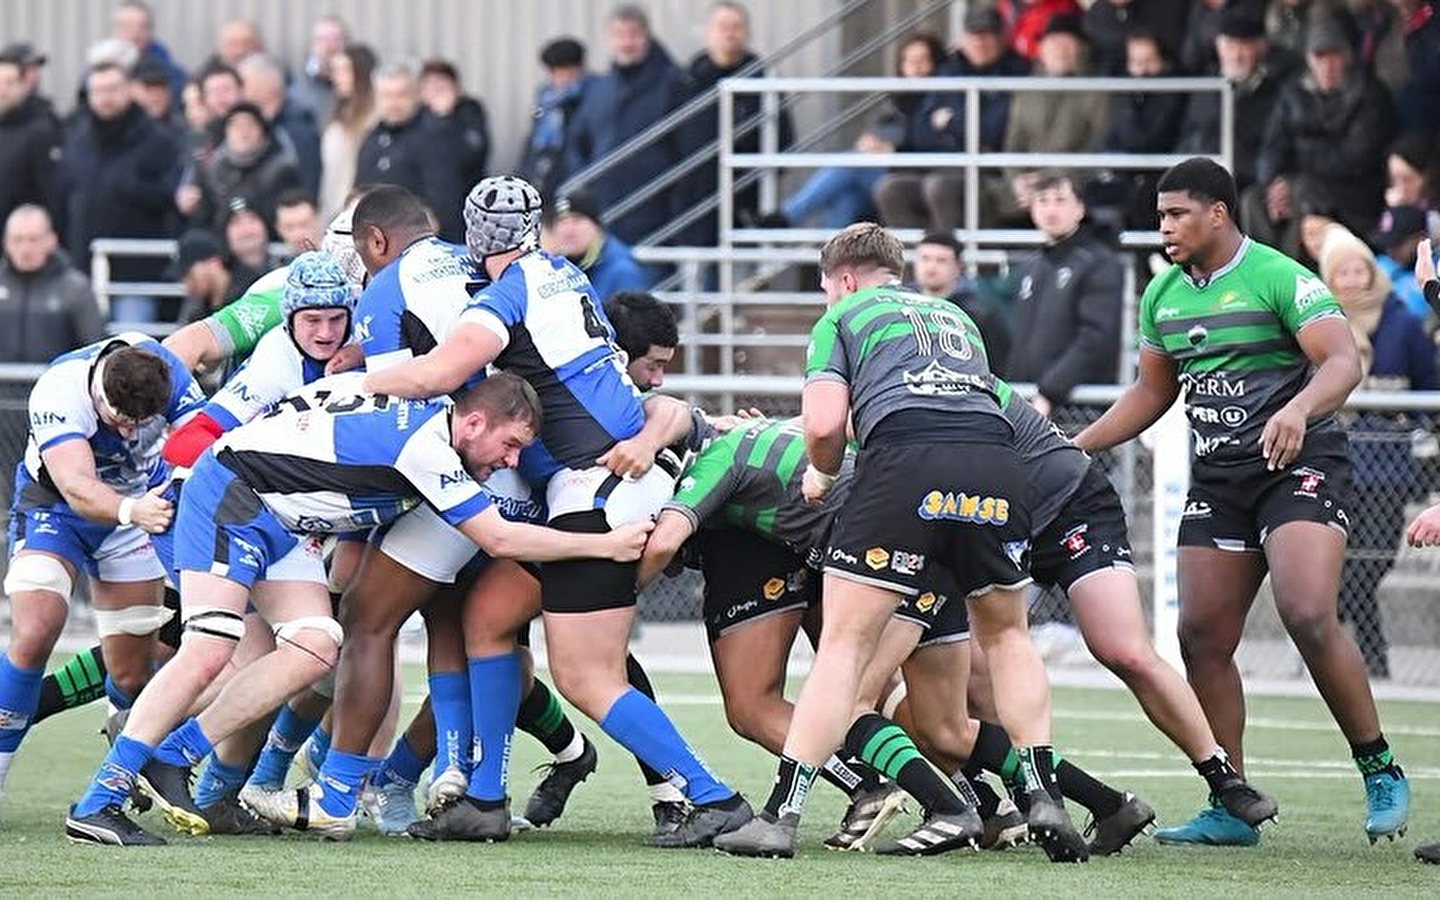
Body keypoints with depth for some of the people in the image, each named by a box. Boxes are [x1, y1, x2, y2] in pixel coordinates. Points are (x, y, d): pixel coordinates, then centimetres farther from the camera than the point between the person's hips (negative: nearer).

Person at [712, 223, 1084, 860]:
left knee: (844, 644, -1)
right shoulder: (954, 315, 36)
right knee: (1004, 634, 23)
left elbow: (823, 425, 5)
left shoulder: (842, 318, 20)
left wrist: (822, 474, 27)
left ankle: (781, 815, -5)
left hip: (906, 461, -4)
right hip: (996, 462, 4)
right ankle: (1043, 796, 12)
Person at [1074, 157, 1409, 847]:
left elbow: (1343, 362, -20)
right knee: (1202, 636, -1)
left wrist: (1298, 408, -39)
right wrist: (1071, 450, 18)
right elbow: (1151, 392, 24)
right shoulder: (1163, 296, 11)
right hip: (1217, 477, 7)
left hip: (1299, 466, -7)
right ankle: (1231, 808, 6)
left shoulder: (1278, 278, -10)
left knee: (1308, 615, -23)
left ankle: (1379, 770, -7)